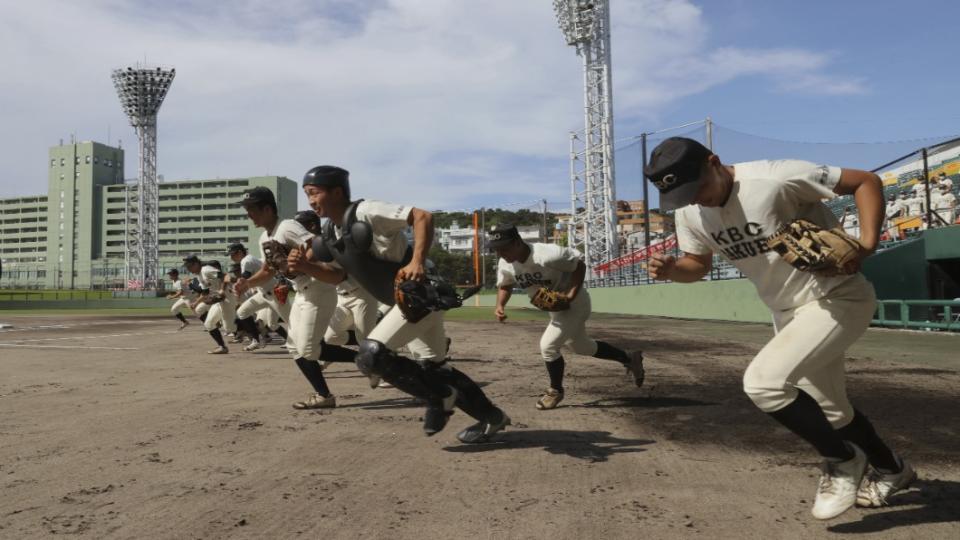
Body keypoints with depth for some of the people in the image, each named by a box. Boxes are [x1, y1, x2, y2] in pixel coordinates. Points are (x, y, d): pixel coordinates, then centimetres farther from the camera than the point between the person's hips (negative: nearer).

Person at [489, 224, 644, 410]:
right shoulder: (505, 265, -15)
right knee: (582, 347, 23)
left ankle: (556, 391, 11)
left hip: (574, 303, -8)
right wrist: (500, 305, -15)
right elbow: (505, 286, 4)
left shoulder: (546, 255, -35)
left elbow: (579, 264, -22)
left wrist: (571, 294, -31)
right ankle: (630, 359, 44)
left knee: (548, 345, -16)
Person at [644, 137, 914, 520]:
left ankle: (843, 460, 3)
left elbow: (867, 182, -17)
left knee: (762, 382, -23)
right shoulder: (690, 214, -6)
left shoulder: (775, 179, -26)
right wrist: (671, 269, -14)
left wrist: (867, 244, -30)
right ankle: (891, 469, 49)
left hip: (838, 299, -8)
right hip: (786, 312, 8)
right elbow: (699, 264, 9)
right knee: (828, 408, 20)